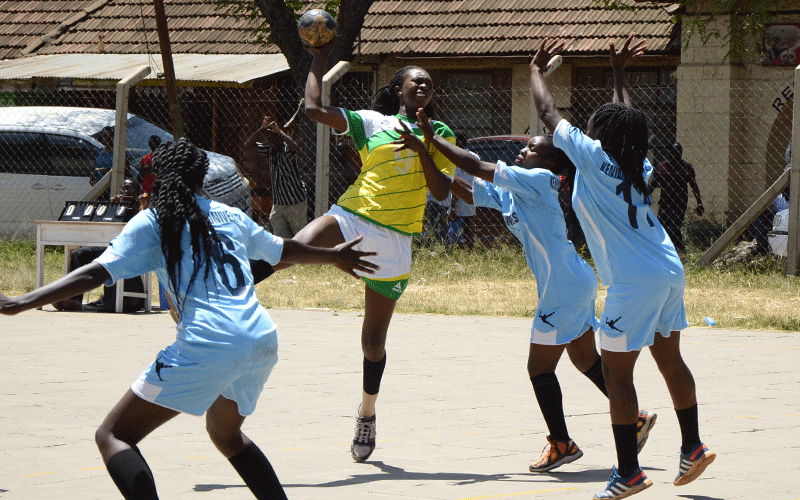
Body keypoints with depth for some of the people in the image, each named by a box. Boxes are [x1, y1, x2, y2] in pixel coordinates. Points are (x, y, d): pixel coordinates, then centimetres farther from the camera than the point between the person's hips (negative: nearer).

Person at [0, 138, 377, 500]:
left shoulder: (151, 222, 7)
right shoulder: (230, 216, 23)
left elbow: (97, 273, -5)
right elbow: (283, 250, 40)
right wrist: (333, 256, 60)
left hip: (207, 346, -6)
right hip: (263, 341, 6)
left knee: (113, 436, 0)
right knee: (225, 433, 34)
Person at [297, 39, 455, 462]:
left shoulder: (438, 134, 13)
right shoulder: (372, 122, 9)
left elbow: (442, 192, 3)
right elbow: (314, 110, 1)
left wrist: (421, 148, -9)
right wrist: (318, 63, 8)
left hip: (394, 238, 1)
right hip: (352, 216, -1)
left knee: (374, 338, 7)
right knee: (296, 249, -35)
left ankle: (367, 415, 26)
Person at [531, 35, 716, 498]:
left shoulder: (592, 156, -7)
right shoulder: (639, 164, 10)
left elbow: (548, 112, 5)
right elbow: (629, 119, 32)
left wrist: (537, 69, 20)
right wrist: (620, 73, 45)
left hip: (634, 282, -8)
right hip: (670, 272, 8)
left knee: (617, 373, -3)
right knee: (670, 360, 19)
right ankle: (693, 447, 25)